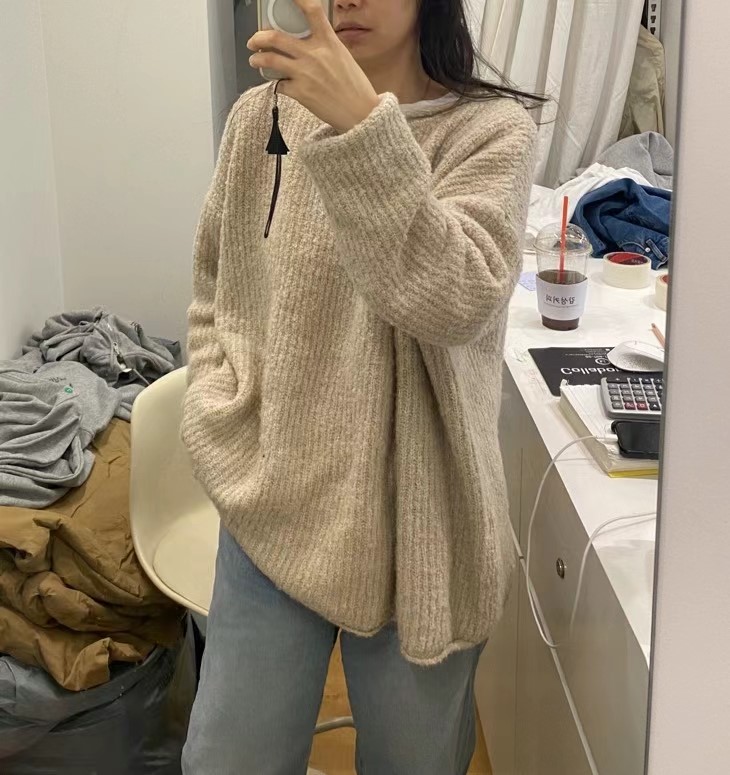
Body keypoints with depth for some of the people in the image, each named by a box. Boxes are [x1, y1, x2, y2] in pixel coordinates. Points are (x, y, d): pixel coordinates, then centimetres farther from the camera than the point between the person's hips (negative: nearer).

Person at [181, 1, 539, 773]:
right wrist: (228, 433, -2)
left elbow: (457, 302, -24)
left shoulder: (491, 129, -7)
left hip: (417, 524, -1)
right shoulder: (261, 117, 0)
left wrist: (362, 124, -32)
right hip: (273, 509, 2)